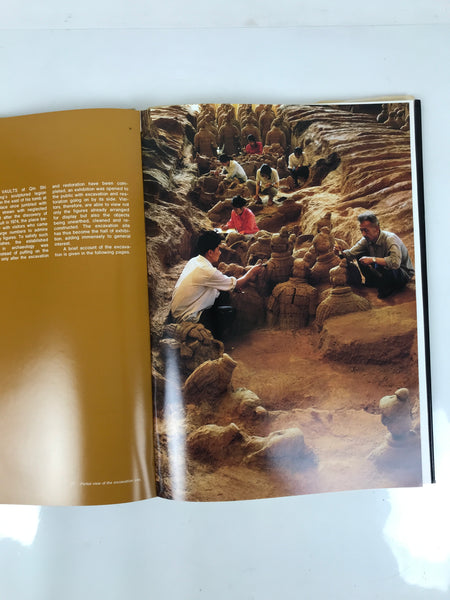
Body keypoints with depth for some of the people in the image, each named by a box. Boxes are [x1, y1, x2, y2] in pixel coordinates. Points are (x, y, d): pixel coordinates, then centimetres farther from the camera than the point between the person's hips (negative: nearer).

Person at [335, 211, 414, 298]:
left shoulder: (390, 239, -31)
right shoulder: (366, 240, -10)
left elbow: (395, 262, -47)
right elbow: (351, 253, -7)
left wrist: (372, 259, -43)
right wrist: (341, 253, -30)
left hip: (403, 273, -7)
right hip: (382, 268, 7)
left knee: (380, 265, -37)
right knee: (360, 255, -5)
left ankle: (388, 287, -5)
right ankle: (372, 282, 11)